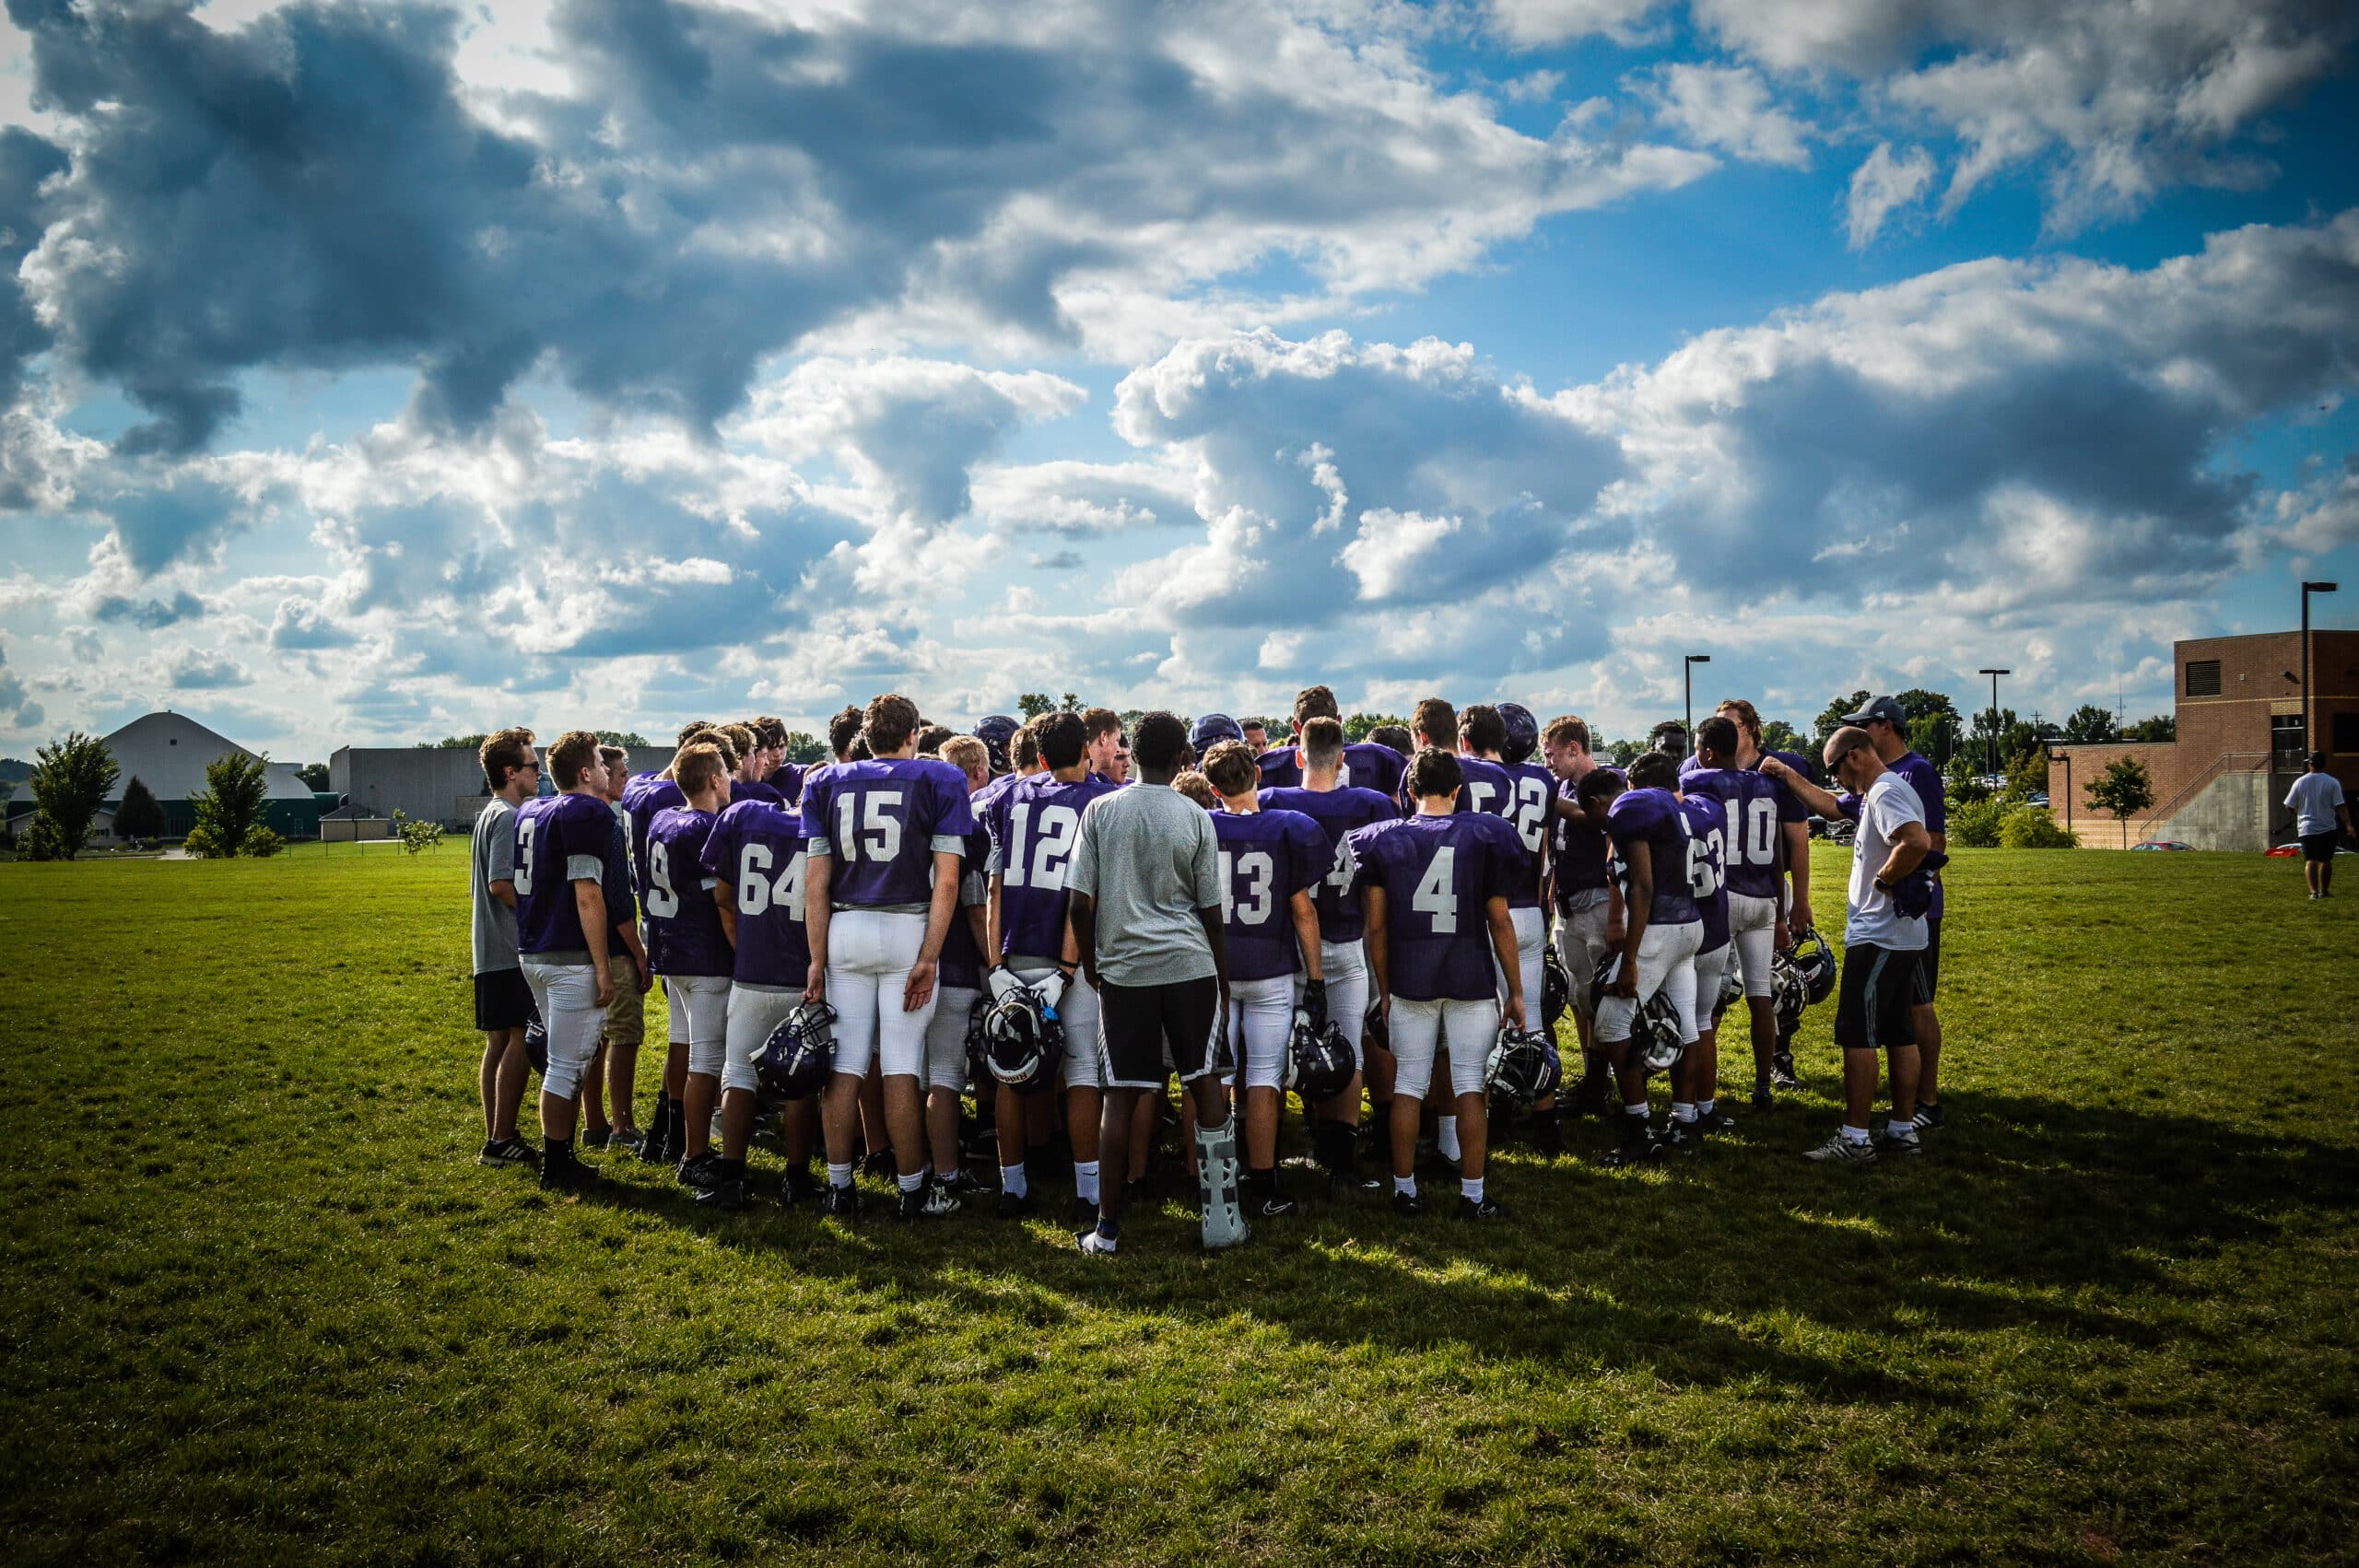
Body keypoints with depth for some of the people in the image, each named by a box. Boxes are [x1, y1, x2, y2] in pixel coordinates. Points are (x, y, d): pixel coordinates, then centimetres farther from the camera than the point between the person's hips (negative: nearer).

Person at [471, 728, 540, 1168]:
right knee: (520, 1041, -7)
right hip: (513, 950, -10)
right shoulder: (508, 817, -13)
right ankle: (502, 1140, -6)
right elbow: (502, 883, -22)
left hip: (492, 951, 10)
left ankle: (495, 1140, 16)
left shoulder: (488, 815, 18)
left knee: (499, 1043, 11)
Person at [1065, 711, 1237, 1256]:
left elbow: (1080, 903, -2)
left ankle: (1107, 1228, 7)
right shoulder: (1196, 818, 0)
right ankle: (1222, 1220, 10)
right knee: (1205, 1086, 7)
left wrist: (1090, 965, 13)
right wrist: (1223, 982, 14)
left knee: (1120, 1097, 4)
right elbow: (1211, 912, 4)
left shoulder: (1100, 811, 0)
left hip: (1123, 967, 0)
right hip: (1189, 965, 0)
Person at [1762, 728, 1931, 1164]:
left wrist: (1883, 880, -22)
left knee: (1857, 1034, -5)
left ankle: (1854, 1139, -2)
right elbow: (1829, 805, 31)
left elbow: (1918, 841, -35)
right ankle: (1903, 1130, 21)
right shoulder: (1877, 793, 15)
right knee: (1899, 1033, 14)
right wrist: (1788, 776, 31)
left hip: (1877, 938, -10)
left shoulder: (1886, 793, -17)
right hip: (1902, 935, 10)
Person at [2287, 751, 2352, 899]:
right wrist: (2348, 825, -13)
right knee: (2326, 860, 14)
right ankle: (2324, 891, 23)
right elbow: (2341, 806, -11)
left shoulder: (2300, 782, 0)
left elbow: (2289, 807, 3)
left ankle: (2314, 891, -20)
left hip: (2306, 828, 0)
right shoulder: (2332, 782, -4)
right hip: (2327, 828, 0)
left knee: (2310, 860, -3)